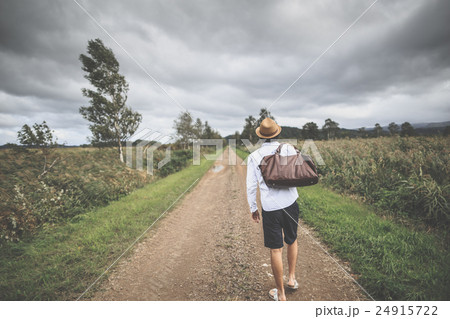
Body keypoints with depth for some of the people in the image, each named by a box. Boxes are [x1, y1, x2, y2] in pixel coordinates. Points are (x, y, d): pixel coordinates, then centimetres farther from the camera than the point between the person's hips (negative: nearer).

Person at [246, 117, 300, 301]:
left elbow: (251, 186, -3)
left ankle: (280, 293, 23)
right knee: (292, 240, 25)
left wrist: (253, 208, 8)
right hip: (290, 203, 2)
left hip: (270, 207, -2)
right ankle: (292, 279, 37)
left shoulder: (253, 157, -4)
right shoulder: (288, 149, -3)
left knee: (276, 249, 9)